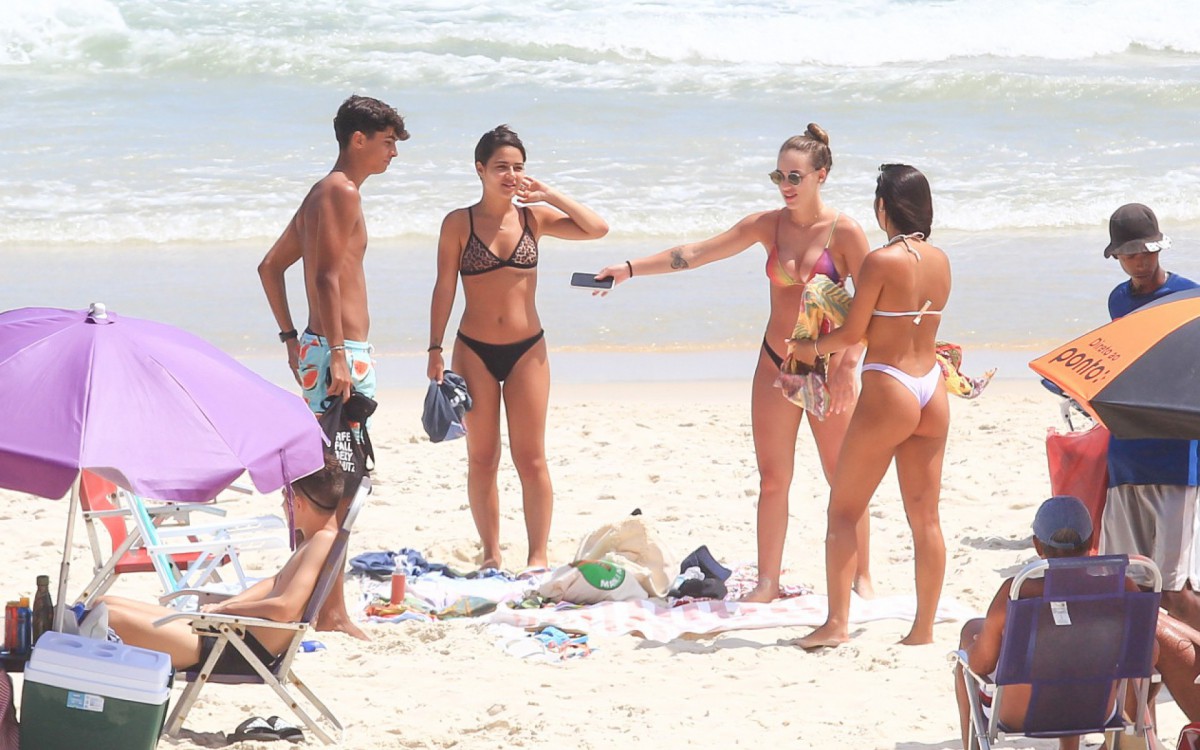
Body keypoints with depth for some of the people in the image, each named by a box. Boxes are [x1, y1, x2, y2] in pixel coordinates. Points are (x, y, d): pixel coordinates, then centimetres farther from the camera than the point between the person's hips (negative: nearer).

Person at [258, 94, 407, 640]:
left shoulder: (321, 194, 19)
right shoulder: (343, 193, -11)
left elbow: (270, 267, 26)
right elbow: (327, 276, -21)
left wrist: (292, 339, 25)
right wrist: (337, 355, -24)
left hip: (317, 348, 10)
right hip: (340, 349, -10)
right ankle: (330, 611, -11)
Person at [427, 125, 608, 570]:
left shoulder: (534, 217, 3)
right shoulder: (459, 223, -2)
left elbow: (597, 229, -6)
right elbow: (444, 288, -1)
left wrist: (548, 195, -9)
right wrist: (435, 350, -5)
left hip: (527, 349, 1)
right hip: (474, 350, -1)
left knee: (532, 459, 0)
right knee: (482, 459, 5)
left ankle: (538, 555, 2)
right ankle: (491, 555, 13)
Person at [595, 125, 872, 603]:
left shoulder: (843, 231, -10)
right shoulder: (768, 225, 2)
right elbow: (696, 253, -2)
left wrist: (849, 365, -19)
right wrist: (631, 269, -11)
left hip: (826, 366, -4)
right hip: (775, 366, 4)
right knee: (772, 479, 5)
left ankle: (861, 578, 13)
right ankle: (768, 582, 11)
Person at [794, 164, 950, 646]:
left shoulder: (881, 261, -14)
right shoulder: (940, 262, 5)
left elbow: (852, 333, -8)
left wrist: (812, 348, 11)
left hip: (887, 392, -6)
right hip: (932, 390, 6)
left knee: (844, 510, 4)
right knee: (925, 517, 8)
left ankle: (837, 622, -2)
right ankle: (924, 628, 10)